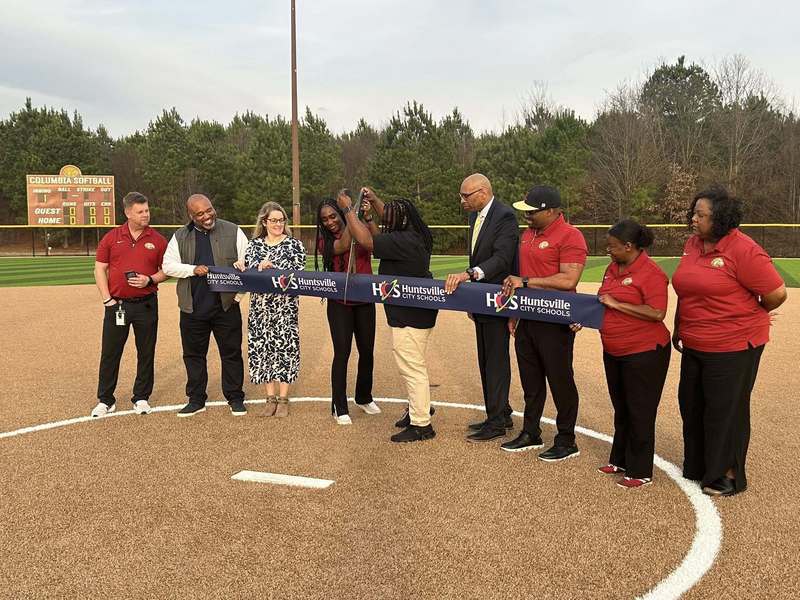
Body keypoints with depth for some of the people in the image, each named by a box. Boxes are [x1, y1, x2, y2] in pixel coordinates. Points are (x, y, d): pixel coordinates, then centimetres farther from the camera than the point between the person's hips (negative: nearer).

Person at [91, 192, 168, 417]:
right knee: (110, 352, 5)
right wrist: (107, 299, -5)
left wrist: (150, 280, -12)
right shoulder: (111, 237, 3)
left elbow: (166, 270, 8)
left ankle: (141, 397, 20)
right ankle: (105, 400, 17)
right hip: (116, 304, 0)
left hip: (146, 304, 0)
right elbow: (100, 268, 4)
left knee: (146, 353, 7)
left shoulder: (157, 240, 3)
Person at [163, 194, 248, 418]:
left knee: (231, 353, 4)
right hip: (193, 307, 2)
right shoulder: (180, 237, 7)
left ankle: (235, 398, 17)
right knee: (193, 354, 9)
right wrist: (193, 270, -13)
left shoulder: (233, 232, 2)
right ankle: (196, 400, 22)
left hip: (226, 305, -2)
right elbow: (168, 265, 4)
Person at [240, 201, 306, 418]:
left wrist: (271, 268, -19)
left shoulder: (294, 244, 1)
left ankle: (283, 399, 9)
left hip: (285, 306, -3)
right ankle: (271, 397, 16)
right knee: (263, 347, 4)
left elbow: (298, 273, -9)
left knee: (285, 347, -1)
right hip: (260, 305, 3)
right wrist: (260, 267, -15)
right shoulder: (254, 244, 10)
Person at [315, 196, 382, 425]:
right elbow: (343, 246, -20)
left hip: (365, 302, 2)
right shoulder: (325, 241, 0)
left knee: (367, 351, 11)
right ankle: (339, 407, 4)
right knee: (342, 353, -7)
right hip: (340, 304, -2)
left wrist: (368, 218, -26)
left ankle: (364, 397, 32)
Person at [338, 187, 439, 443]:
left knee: (412, 368, -3)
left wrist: (348, 210, -12)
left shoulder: (403, 241, -24)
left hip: (408, 316, -11)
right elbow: (392, 223, 25)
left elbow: (365, 240, -22)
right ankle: (419, 408, 40)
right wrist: (374, 201, 20)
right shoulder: (417, 235, 6)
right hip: (418, 313, 11)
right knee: (414, 366, 24)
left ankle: (421, 425, 6)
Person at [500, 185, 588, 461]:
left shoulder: (570, 236, -14)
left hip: (555, 323, -8)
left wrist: (526, 281, -19)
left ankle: (566, 442, 15)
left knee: (560, 381, 2)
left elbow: (568, 280, -23)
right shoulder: (528, 234, 13)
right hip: (527, 319, 8)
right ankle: (530, 434, 29)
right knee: (530, 380, 16)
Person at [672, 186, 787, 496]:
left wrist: (746, 317, 0)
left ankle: (728, 475, 22)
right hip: (694, 345, 8)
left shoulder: (743, 251, -19)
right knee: (692, 406, 17)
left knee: (725, 411, 4)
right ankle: (697, 467, 35)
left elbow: (777, 293, -16)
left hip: (732, 348, -8)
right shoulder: (692, 245, 4)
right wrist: (679, 327, 19)